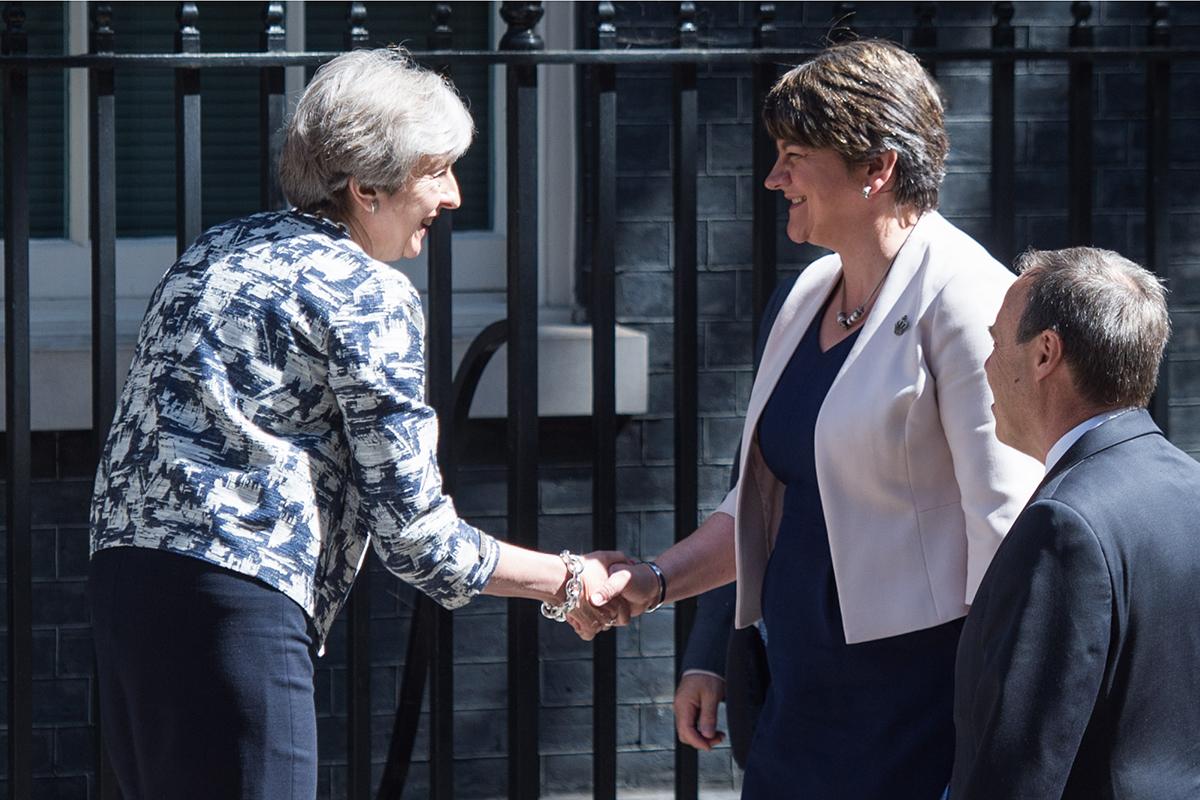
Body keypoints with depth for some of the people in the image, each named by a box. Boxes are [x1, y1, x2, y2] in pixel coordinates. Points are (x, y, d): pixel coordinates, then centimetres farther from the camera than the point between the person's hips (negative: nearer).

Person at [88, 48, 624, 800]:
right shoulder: (371, 295, -4)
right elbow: (415, 533, -5)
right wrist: (566, 582, 5)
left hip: (122, 575, 9)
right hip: (232, 597, -9)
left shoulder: (217, 250, 21)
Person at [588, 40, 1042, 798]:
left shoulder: (962, 300, -12)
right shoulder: (812, 293, 14)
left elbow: (1005, 532, -17)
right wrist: (655, 581, 11)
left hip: (917, 700, -8)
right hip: (804, 695, 8)